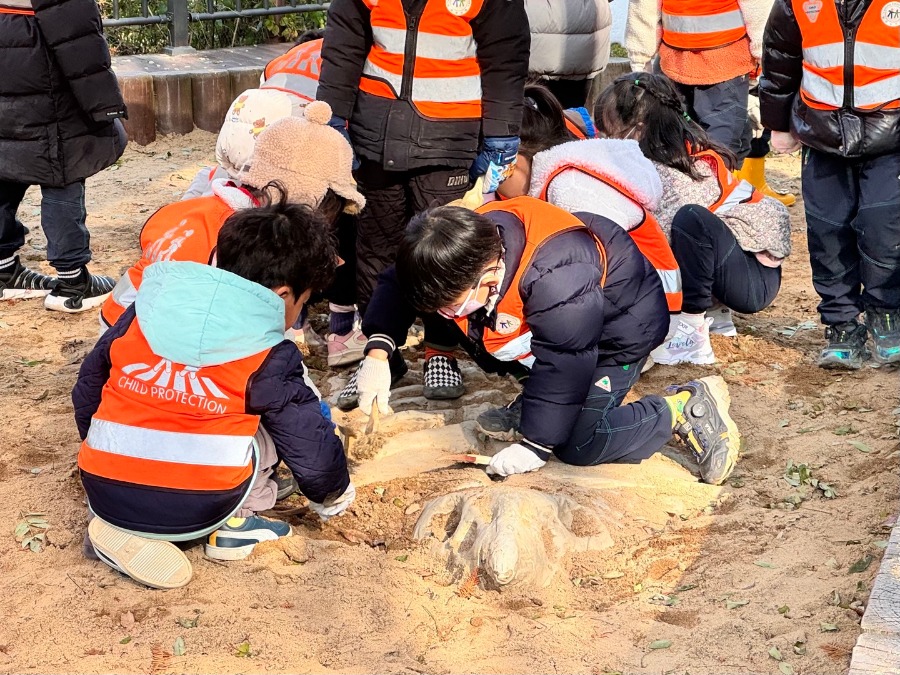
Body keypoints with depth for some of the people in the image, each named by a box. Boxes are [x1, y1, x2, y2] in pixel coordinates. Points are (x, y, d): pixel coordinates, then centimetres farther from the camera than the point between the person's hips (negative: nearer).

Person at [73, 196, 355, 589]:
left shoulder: (144, 313, 7)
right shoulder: (270, 359, -3)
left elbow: (88, 387, 20)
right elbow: (312, 450, 4)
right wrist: (333, 498, 26)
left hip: (103, 493, 4)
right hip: (196, 512, -4)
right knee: (278, 416, 16)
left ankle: (118, 531, 17)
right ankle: (236, 523, 8)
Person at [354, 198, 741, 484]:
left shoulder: (556, 279, -44)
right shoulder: (464, 243, -20)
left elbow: (562, 367, -34)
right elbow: (396, 285, -4)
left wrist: (534, 446, -27)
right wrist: (378, 352, -17)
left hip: (621, 324, -8)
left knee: (579, 444, -14)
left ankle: (687, 407, -2)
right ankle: (535, 401, 19)